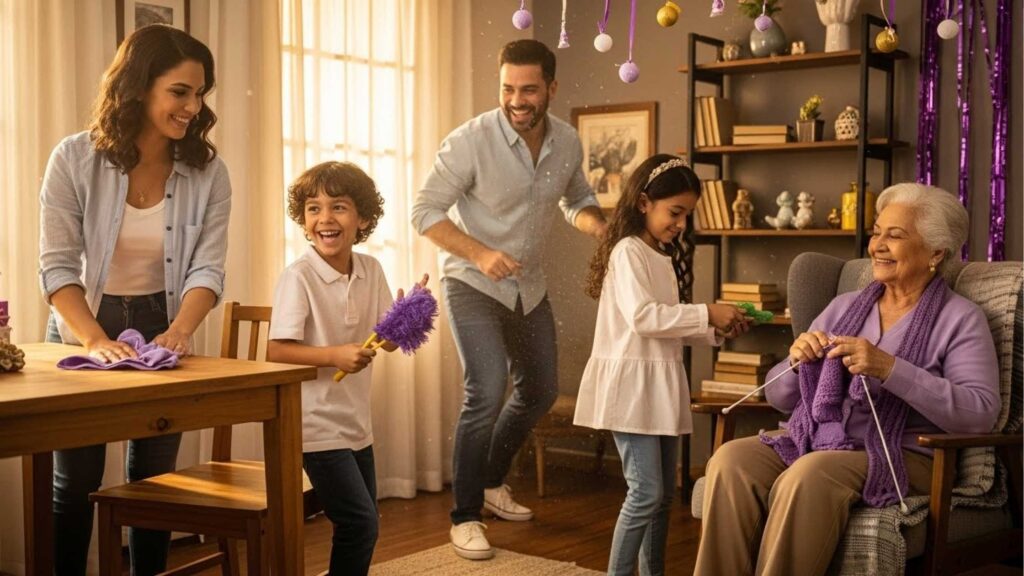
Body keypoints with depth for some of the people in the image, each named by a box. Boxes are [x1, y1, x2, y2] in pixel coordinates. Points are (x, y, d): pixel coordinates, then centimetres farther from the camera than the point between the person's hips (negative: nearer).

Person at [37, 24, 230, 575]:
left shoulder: (207, 172, -8)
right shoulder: (75, 159, -14)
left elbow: (207, 269, -11)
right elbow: (58, 266, -15)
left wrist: (179, 332, -28)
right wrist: (97, 342, -28)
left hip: (163, 330, 2)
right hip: (82, 330, -2)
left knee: (154, 480, 11)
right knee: (74, 483, 4)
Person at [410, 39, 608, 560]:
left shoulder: (568, 143, -6)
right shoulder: (470, 141, -23)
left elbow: (577, 202, 10)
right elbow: (425, 211, -19)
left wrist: (601, 227, -12)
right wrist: (480, 254, -32)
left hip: (529, 285, 7)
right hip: (473, 283, -6)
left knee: (540, 391, 17)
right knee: (487, 392, -19)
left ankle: (492, 481, 39)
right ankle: (465, 516, -2)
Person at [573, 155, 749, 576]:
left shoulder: (661, 258, 17)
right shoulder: (628, 251, -11)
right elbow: (642, 317, -23)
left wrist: (717, 331, 5)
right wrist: (707, 314, -20)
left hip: (661, 383, 9)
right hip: (631, 383, -9)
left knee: (663, 494, 12)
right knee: (646, 493, -11)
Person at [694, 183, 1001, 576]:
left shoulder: (960, 319, 4)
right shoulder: (844, 307, 18)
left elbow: (981, 413, -12)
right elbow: (779, 398, 18)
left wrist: (889, 369, -21)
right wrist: (797, 361, -5)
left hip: (896, 457, -4)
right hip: (813, 442, 5)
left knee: (809, 475, -35)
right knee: (731, 459, -25)